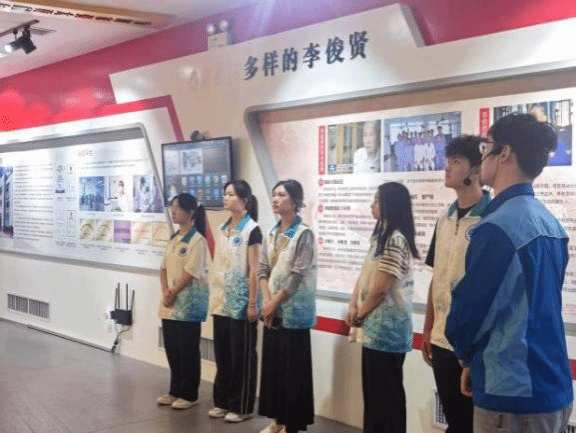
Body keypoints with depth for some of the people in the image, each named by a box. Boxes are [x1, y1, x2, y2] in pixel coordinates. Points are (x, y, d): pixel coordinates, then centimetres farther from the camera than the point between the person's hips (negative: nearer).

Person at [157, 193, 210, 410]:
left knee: (187, 350, 1)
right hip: (170, 303, 8)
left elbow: (191, 273, -16)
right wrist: (165, 291, -3)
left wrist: (173, 293, -11)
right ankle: (175, 391, 25)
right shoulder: (173, 239, 13)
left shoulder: (197, 240, -12)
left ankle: (189, 394, 12)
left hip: (189, 303, -8)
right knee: (172, 349, 13)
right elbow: (164, 268, 12)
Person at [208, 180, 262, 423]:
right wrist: (213, 296, 12)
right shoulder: (223, 229, 11)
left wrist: (252, 304, -15)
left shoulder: (252, 230, -10)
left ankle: (241, 407, 12)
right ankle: (223, 401, 24)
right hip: (222, 301, 7)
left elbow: (254, 271, -13)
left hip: (241, 302, -7)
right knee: (222, 354, 12)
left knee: (241, 356, 2)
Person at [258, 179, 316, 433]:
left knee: (293, 368, 0)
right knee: (272, 365, 12)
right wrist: (267, 301, -6)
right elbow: (263, 270, 7)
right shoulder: (271, 234, 9)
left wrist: (275, 303, -12)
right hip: (273, 311, 7)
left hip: (293, 311, -7)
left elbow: (297, 276, -14)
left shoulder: (303, 234, -11)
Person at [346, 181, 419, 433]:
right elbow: (364, 275, 15)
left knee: (386, 391, 0)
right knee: (373, 389, 15)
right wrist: (353, 307, 2)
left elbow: (380, 288, -19)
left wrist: (361, 314, -5)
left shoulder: (395, 240, -17)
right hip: (375, 326, 9)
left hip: (386, 327, -9)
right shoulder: (380, 236, 15)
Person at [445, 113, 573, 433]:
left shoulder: (498, 227, -20)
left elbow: (469, 310, -15)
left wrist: (468, 357, 7)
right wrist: (481, 362, 13)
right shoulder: (550, 224, 8)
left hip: (513, 396, -8)